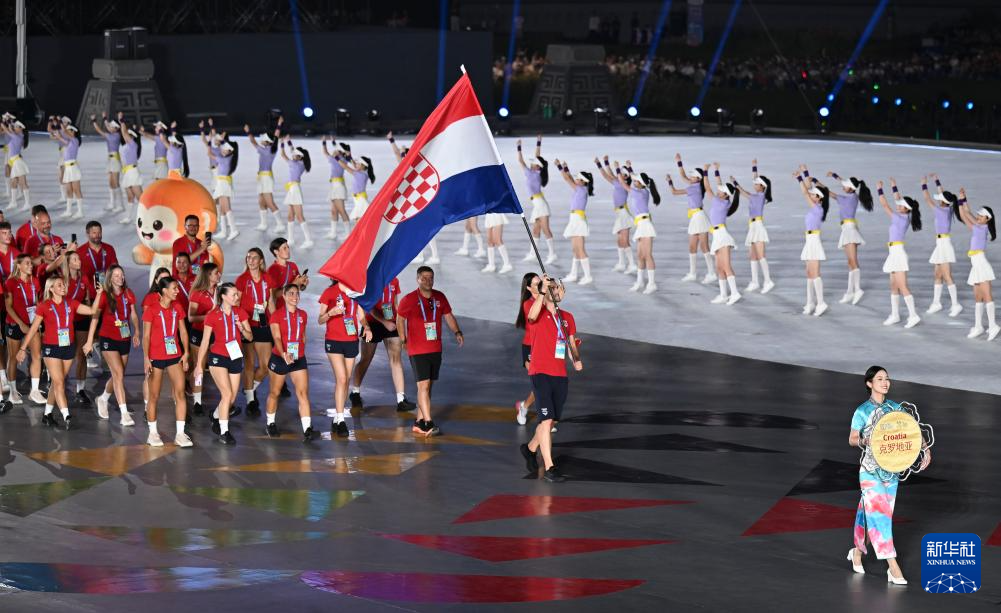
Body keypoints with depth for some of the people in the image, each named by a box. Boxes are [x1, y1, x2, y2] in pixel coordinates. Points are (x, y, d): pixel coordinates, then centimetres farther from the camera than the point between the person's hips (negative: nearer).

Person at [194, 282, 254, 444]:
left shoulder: (240, 313, 4)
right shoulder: (213, 315, -7)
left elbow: (250, 337, 5)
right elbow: (205, 341, -3)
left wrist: (242, 328, -17)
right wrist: (199, 364, -3)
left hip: (235, 358, 5)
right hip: (218, 357, -5)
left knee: (232, 399, 7)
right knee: (227, 394, -17)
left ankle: (216, 418, 36)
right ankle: (224, 432, -11)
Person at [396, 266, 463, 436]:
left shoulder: (439, 297, 6)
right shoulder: (409, 300, -8)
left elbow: (448, 315, 12)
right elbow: (400, 319, 2)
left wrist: (457, 332, -2)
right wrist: (403, 340, -2)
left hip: (435, 350, 6)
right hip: (417, 350, -6)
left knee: (427, 386, 11)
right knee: (424, 385, -13)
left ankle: (419, 421, 20)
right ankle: (428, 423, -16)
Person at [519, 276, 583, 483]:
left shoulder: (567, 317, 13)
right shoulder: (540, 312, -4)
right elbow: (532, 316, -29)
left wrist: (576, 360, -1)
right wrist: (542, 291, -36)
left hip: (560, 375, 6)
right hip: (540, 373, -6)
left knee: (551, 420, 15)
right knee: (546, 419, -13)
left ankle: (530, 448, 41)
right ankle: (549, 468, -13)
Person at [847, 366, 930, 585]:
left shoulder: (895, 408, 3)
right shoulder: (862, 411, -9)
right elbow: (852, 439, -2)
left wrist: (926, 449, -9)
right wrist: (863, 441, -23)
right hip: (870, 470, -5)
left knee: (868, 511, 14)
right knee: (879, 515, -9)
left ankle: (858, 552, 36)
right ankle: (893, 568, -11)